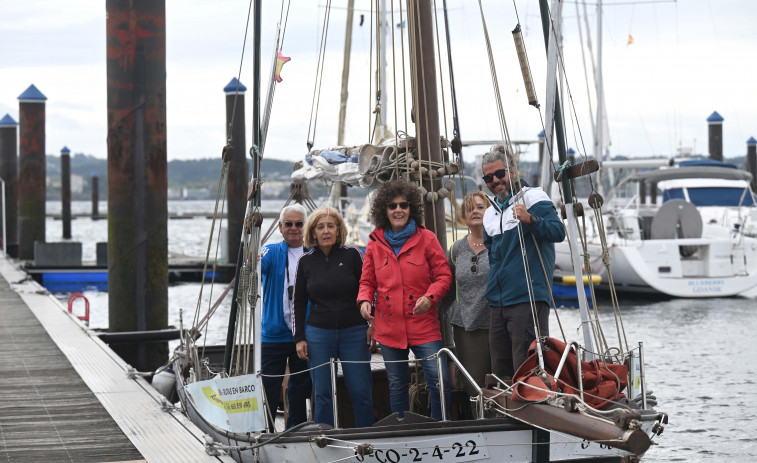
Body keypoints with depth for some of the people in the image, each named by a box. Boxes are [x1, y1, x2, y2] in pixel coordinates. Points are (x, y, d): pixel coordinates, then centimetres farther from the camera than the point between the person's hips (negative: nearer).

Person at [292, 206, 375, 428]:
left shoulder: (352, 255, 1)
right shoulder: (306, 262, 6)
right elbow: (299, 302, 11)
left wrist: (373, 324, -1)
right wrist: (299, 338, 6)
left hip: (354, 332, -1)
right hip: (318, 334, 1)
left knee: (361, 392, -2)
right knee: (322, 394, 1)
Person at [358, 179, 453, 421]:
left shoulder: (426, 238, 1)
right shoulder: (375, 243, 7)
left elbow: (444, 275, 1)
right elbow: (367, 281, 14)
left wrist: (430, 297, -17)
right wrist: (364, 300, -7)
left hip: (423, 326, -2)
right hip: (389, 327, 2)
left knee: (440, 381, -12)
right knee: (397, 385, 10)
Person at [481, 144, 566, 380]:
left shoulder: (533, 197, -3)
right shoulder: (490, 212, 19)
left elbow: (558, 232, -17)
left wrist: (530, 220, -32)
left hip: (529, 298, -8)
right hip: (499, 303, 8)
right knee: (501, 372, 10)